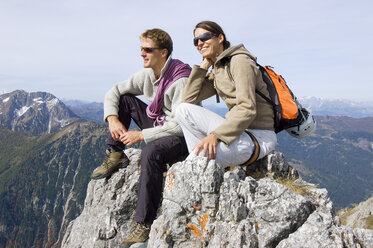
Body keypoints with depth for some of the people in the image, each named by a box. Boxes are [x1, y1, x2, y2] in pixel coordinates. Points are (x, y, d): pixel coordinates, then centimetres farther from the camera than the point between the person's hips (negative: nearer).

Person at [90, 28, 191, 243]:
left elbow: (181, 125, -30)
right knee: (123, 99, 1)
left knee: (151, 152, -39)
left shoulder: (180, 81, -23)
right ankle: (116, 156, 1)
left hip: (183, 137, -8)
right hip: (160, 125, 8)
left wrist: (142, 135, -27)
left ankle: (144, 224, -30)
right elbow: (113, 93, 8)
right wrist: (113, 119, -11)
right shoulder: (147, 74, 0)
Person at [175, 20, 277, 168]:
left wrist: (215, 135, -30)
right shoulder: (216, 71, 16)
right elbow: (188, 98, 7)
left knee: (201, 156, -32)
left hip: (258, 138, -8)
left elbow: (247, 109, -21)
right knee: (183, 109, -4)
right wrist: (204, 66, 7)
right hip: (239, 130, 9)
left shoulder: (239, 61, -10)